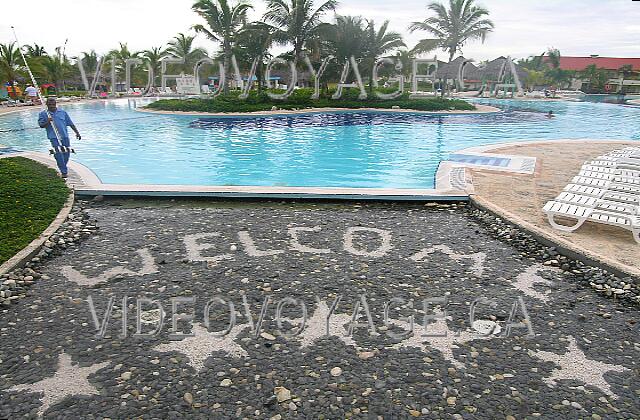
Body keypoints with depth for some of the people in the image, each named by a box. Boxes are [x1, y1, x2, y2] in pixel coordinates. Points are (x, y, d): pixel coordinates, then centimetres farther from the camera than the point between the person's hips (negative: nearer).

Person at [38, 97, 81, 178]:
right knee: (58, 153, -13)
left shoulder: (63, 112, 13)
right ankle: (63, 172, -10)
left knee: (67, 152, 5)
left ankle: (63, 168, 26)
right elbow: (41, 125, 0)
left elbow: (71, 124, 15)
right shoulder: (43, 114, 8)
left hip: (65, 136, 3)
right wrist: (47, 122, -19)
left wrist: (77, 132, 11)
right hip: (54, 137, -3)